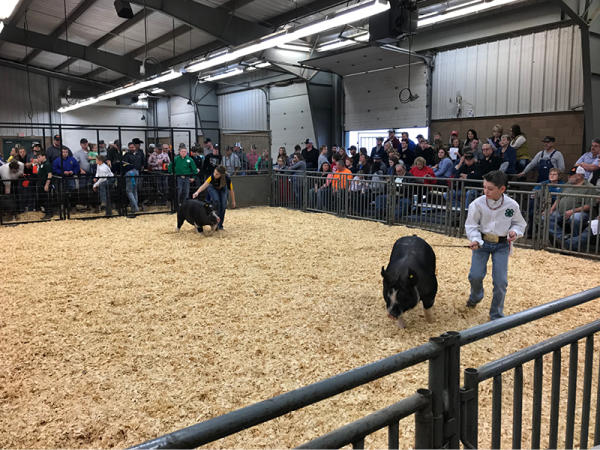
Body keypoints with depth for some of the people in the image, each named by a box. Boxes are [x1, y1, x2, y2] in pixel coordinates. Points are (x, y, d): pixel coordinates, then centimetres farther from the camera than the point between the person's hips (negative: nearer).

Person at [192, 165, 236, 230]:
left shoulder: (227, 178, -36)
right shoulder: (212, 176, -38)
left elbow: (231, 190, -22)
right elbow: (204, 185, -49)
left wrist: (233, 201, -11)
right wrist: (197, 192, -67)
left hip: (223, 189, 1)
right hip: (213, 188, -1)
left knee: (223, 205, -14)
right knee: (216, 201, -26)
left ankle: (220, 225, 1)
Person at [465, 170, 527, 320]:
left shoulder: (512, 205, -11)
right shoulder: (478, 204, -14)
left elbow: (520, 223, 6)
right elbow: (471, 225, -6)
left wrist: (515, 231, -15)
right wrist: (475, 240, -23)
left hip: (502, 245, 0)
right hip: (482, 242, 0)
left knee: (500, 281, -4)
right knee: (475, 275, -7)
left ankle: (496, 315, 16)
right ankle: (475, 296, 32)